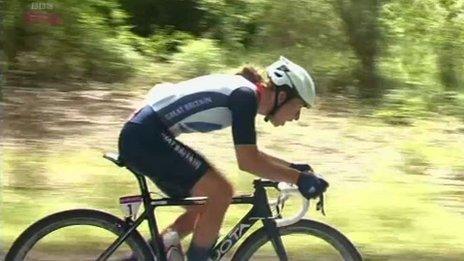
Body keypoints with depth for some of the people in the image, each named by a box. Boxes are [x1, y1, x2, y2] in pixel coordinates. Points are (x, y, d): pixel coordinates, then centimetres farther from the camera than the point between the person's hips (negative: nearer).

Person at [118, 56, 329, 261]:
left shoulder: (242, 92, 14)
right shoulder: (245, 95, -14)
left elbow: (249, 154, 25)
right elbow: (247, 161, -20)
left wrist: (293, 167, 18)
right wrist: (298, 178, -14)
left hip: (142, 137, 10)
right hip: (145, 138, -10)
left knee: (203, 206, 15)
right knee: (220, 192, -13)